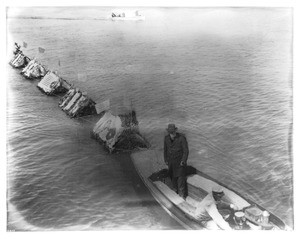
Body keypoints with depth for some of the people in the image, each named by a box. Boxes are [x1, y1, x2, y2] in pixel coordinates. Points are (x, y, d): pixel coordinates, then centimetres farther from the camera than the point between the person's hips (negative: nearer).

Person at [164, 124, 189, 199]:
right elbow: (165, 149, 9)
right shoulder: (166, 138, -4)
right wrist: (165, 160, 9)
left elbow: (186, 150, -13)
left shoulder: (181, 138, -19)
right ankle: (175, 190, 33)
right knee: (173, 177, 13)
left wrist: (183, 161, -18)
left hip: (180, 161, -4)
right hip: (171, 161, 4)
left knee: (180, 177, -3)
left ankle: (182, 195, 7)